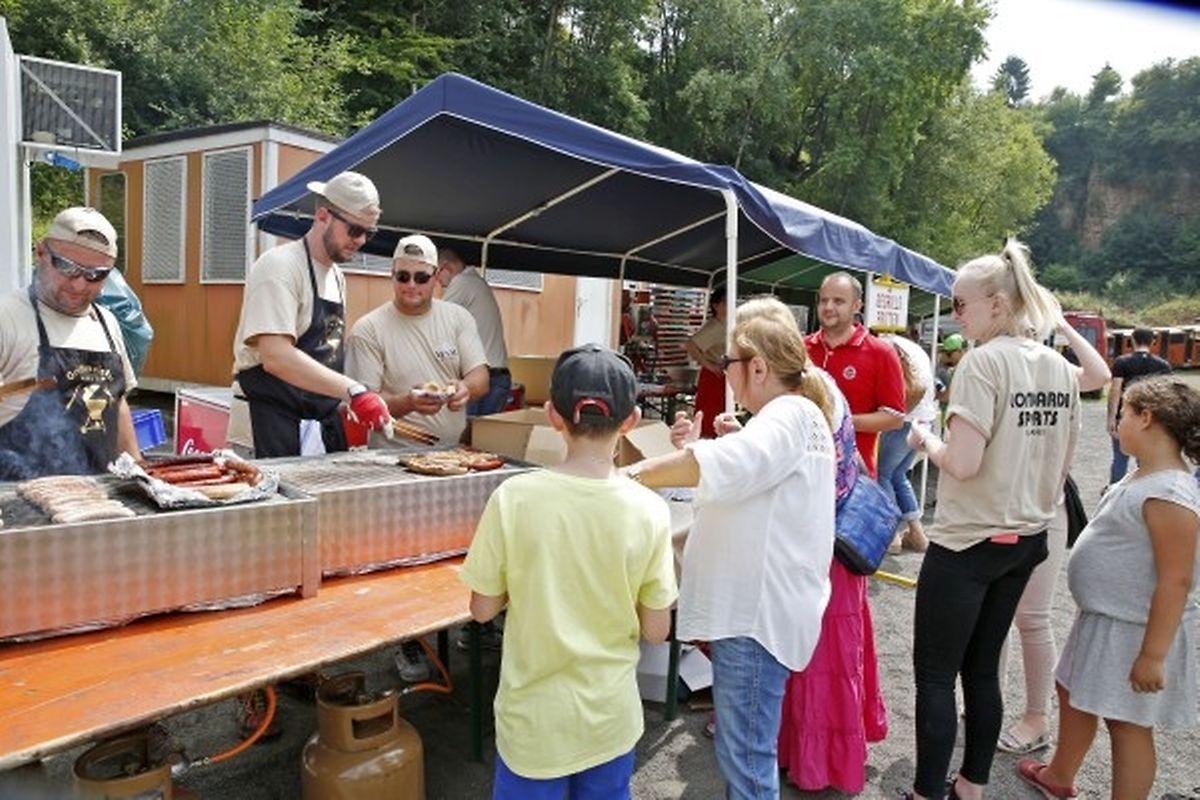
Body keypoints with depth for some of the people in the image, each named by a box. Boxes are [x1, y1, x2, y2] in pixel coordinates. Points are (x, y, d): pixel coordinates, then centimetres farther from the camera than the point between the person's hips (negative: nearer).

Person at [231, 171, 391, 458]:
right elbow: (276, 358, -26)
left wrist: (343, 405, 6)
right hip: (272, 424, -8)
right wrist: (353, 391, -32)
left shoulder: (337, 276, 13)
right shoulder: (279, 265, -13)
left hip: (324, 422, 8)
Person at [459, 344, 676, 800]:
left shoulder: (514, 498, -18)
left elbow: (483, 609, -7)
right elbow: (656, 630, -7)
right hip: (610, 714, 1)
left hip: (535, 717, -1)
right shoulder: (649, 511, -15)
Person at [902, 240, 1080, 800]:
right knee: (982, 670, 18)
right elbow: (1060, 464, 12)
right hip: (1026, 540, 8)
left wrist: (924, 441, -5)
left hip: (968, 543, -8)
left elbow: (963, 464, -23)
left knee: (934, 673, 4)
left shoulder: (984, 361, -17)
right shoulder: (1063, 369, 6)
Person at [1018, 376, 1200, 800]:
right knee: (1073, 693, 23)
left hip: (1135, 632, -10)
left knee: (1126, 723, 4)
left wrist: (1153, 654, -24)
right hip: (1103, 620, 10)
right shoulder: (1141, 477, 5)